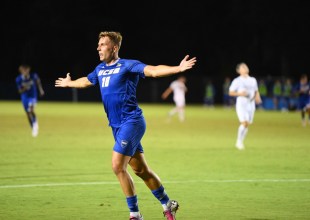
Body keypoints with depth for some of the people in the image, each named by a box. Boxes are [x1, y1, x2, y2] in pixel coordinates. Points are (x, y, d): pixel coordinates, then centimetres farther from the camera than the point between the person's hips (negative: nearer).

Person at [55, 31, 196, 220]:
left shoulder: (128, 66, -9)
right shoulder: (100, 69, 14)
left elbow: (153, 70, -23)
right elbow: (86, 81, 36)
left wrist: (178, 68, -37)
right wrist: (69, 83, 52)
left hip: (131, 122, -8)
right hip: (117, 126, 8)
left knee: (118, 166, -16)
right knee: (141, 170, 11)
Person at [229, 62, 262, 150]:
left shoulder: (253, 80, 13)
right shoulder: (237, 81, -3)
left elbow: (256, 91, 22)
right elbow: (231, 92, -2)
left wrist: (257, 97, 1)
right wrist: (240, 93, -19)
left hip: (251, 104, 5)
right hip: (241, 103, -5)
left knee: (247, 124, 4)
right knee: (244, 122, -18)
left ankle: (240, 142, 16)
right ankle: (239, 142, -5)